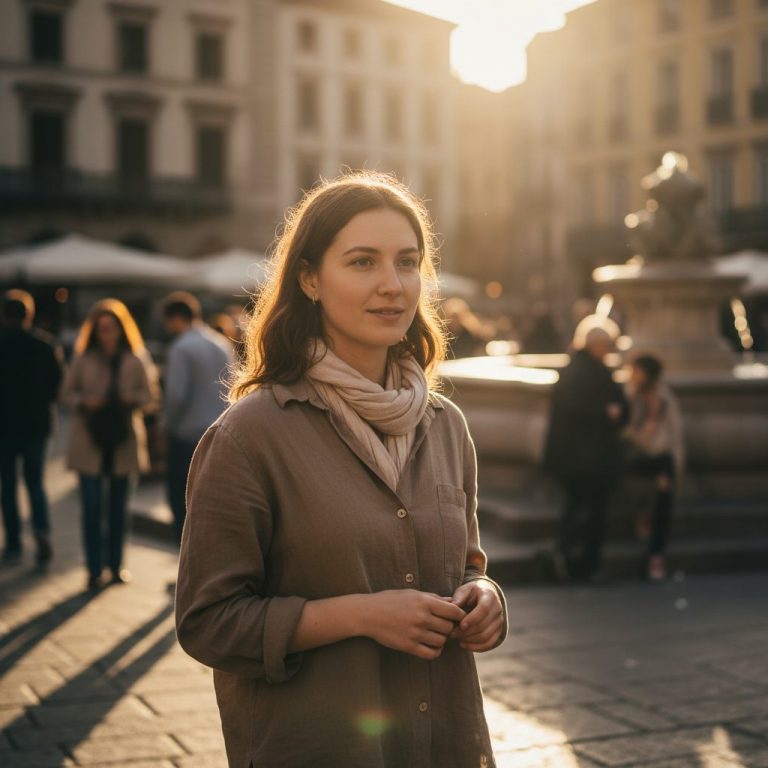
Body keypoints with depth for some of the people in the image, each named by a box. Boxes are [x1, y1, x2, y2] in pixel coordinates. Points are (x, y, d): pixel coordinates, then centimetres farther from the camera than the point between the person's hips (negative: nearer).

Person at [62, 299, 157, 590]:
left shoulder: (136, 359, 2)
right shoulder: (84, 359, 0)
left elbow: (150, 392, 7)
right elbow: (68, 393, 5)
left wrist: (133, 398, -14)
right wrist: (84, 402, -15)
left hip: (123, 439, 2)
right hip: (90, 438, -1)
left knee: (118, 506, 11)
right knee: (92, 506, -6)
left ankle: (116, 565, 23)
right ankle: (94, 570, 1)